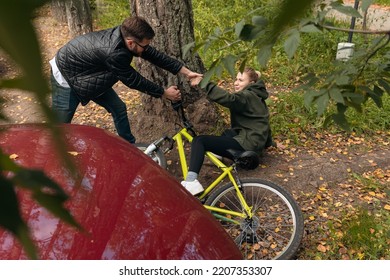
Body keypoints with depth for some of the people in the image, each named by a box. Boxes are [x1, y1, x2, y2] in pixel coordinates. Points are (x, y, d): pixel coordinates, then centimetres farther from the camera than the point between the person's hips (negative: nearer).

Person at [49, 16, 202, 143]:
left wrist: (187, 72, -10)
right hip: (65, 77, -8)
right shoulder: (114, 53, -39)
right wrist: (164, 93, -16)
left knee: (119, 108, 7)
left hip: (87, 75, 8)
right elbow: (133, 80, -26)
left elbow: (154, 55, -9)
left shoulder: (125, 34, -16)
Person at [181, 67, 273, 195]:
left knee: (199, 140, -21)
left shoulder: (247, 96, -14)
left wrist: (204, 83, -38)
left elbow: (228, 98, -35)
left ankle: (191, 181, -33)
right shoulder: (254, 95, 16)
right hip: (256, 143, 11)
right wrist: (267, 142, 35)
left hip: (247, 144, -11)